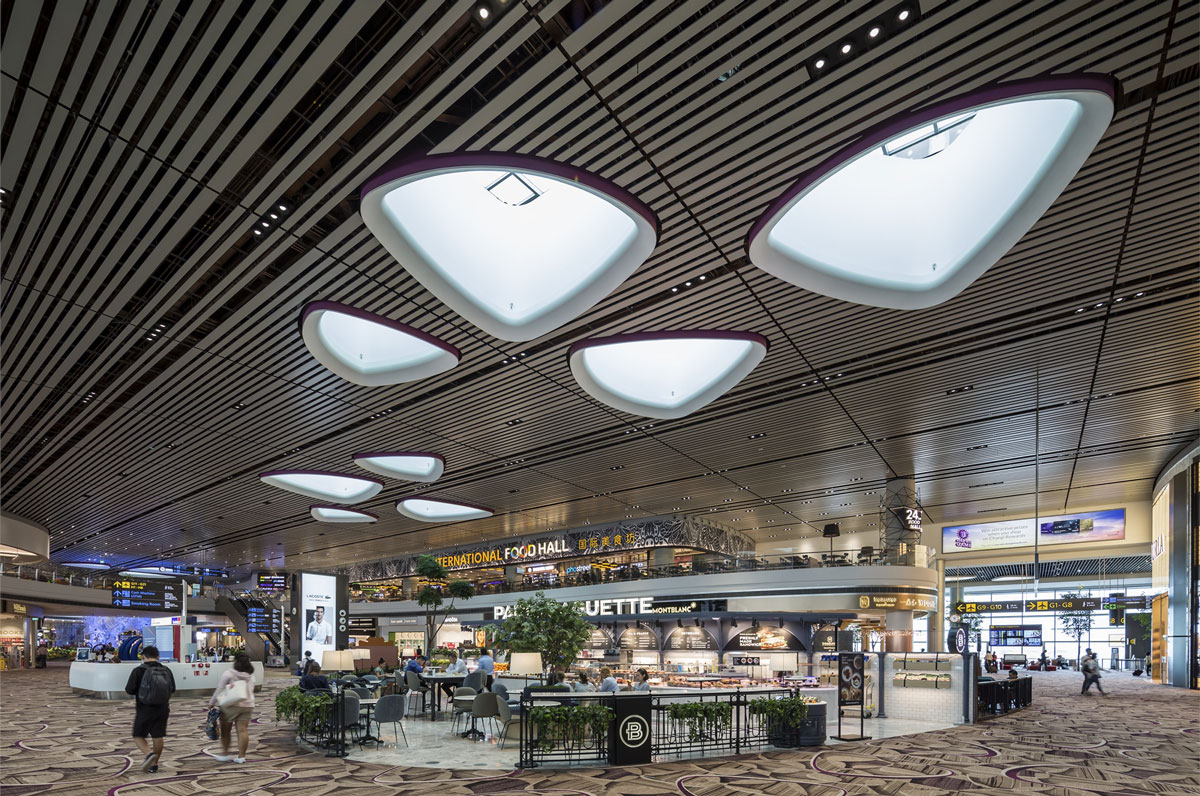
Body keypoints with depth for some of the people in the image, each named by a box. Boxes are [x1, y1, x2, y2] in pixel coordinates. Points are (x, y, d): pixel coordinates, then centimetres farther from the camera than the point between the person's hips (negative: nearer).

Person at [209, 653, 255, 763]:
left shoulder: (229, 673, -8)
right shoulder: (251, 675, 10)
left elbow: (219, 690, -5)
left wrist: (212, 703, 5)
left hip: (231, 705, -4)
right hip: (247, 705, 4)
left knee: (225, 730, 11)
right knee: (243, 730, 1)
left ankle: (225, 754, 15)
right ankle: (241, 756, 1)